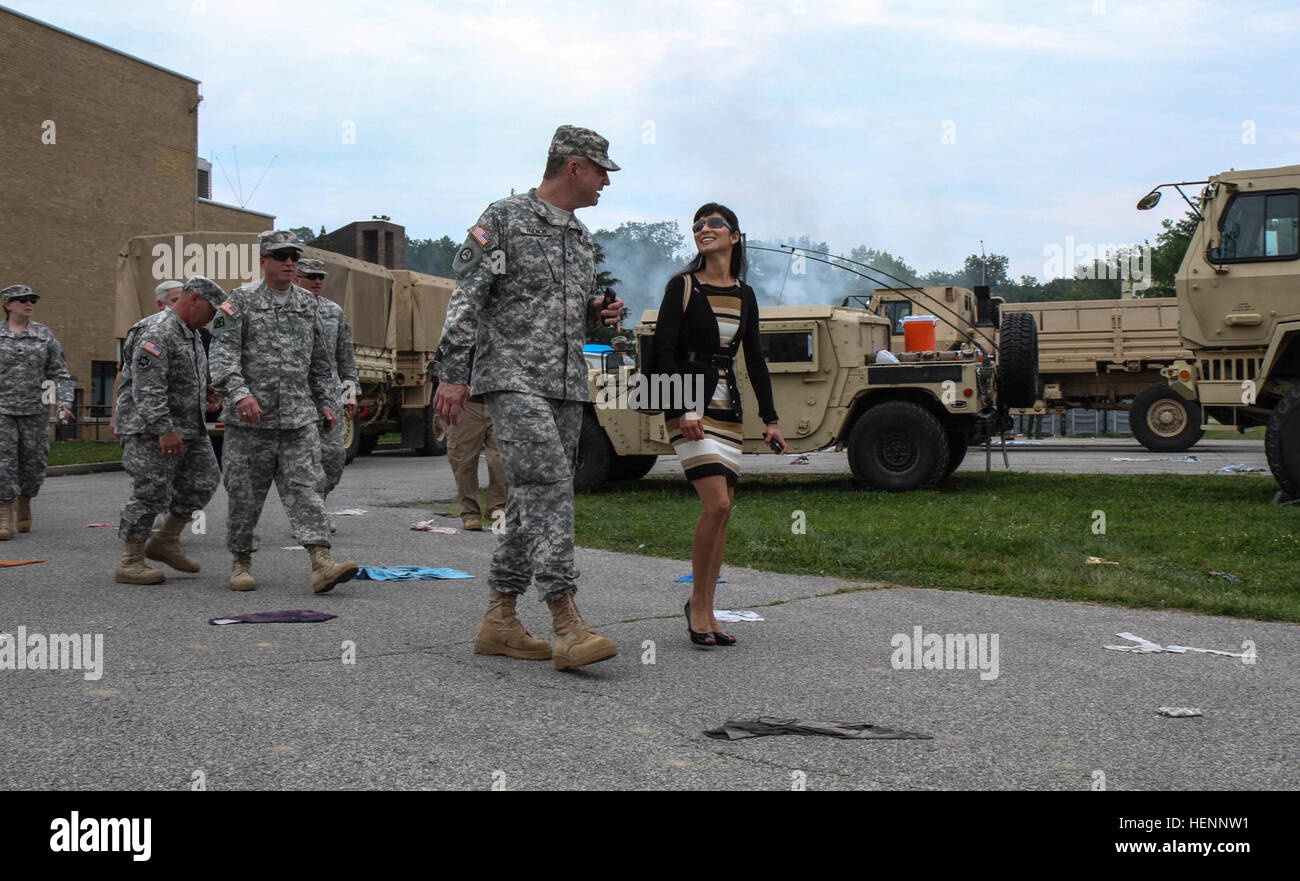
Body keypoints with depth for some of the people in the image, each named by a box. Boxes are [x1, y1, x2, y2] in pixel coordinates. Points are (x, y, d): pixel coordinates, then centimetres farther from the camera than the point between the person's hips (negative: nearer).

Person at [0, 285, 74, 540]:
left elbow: (59, 373, 8)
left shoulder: (44, 335, 6)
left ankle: (25, 505, 30)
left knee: (33, 462, 7)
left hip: (35, 411, 2)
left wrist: (64, 402, -5)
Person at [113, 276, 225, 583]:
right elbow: (147, 388, -25)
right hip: (151, 430, -10)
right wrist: (165, 430, -29)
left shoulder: (190, 333, 16)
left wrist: (203, 387, 12)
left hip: (189, 426, 10)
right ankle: (130, 563, 2)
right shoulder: (157, 332, -17)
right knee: (151, 493, -7)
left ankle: (165, 541, 18)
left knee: (204, 480, 6)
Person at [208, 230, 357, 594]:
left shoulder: (307, 303, 14)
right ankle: (241, 561, 21)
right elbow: (223, 354, -11)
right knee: (245, 493, 5)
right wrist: (239, 393, -26)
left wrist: (325, 403, 19)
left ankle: (321, 564, -17)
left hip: (299, 417, 3)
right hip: (250, 418, -3)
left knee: (303, 488, -7)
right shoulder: (240, 301, 0)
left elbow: (319, 361, 23)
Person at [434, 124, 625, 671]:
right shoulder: (504, 218, -2)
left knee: (532, 499, 7)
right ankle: (568, 626, -20)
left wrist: (597, 314, 8)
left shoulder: (582, 238, 21)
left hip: (567, 386, 8)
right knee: (548, 488, -18)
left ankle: (498, 623, 14)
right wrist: (453, 374, -14)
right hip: (514, 379, -8)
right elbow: (467, 299, -7)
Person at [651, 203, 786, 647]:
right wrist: (684, 408, -18)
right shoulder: (682, 286, -2)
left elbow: (755, 360, 16)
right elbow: (664, 352, -8)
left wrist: (770, 418, 12)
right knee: (717, 503, -17)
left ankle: (704, 610, 11)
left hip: (728, 406, 5)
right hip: (689, 404, -5)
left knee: (722, 510, 3)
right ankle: (698, 604, -2)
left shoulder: (744, 295, 12)